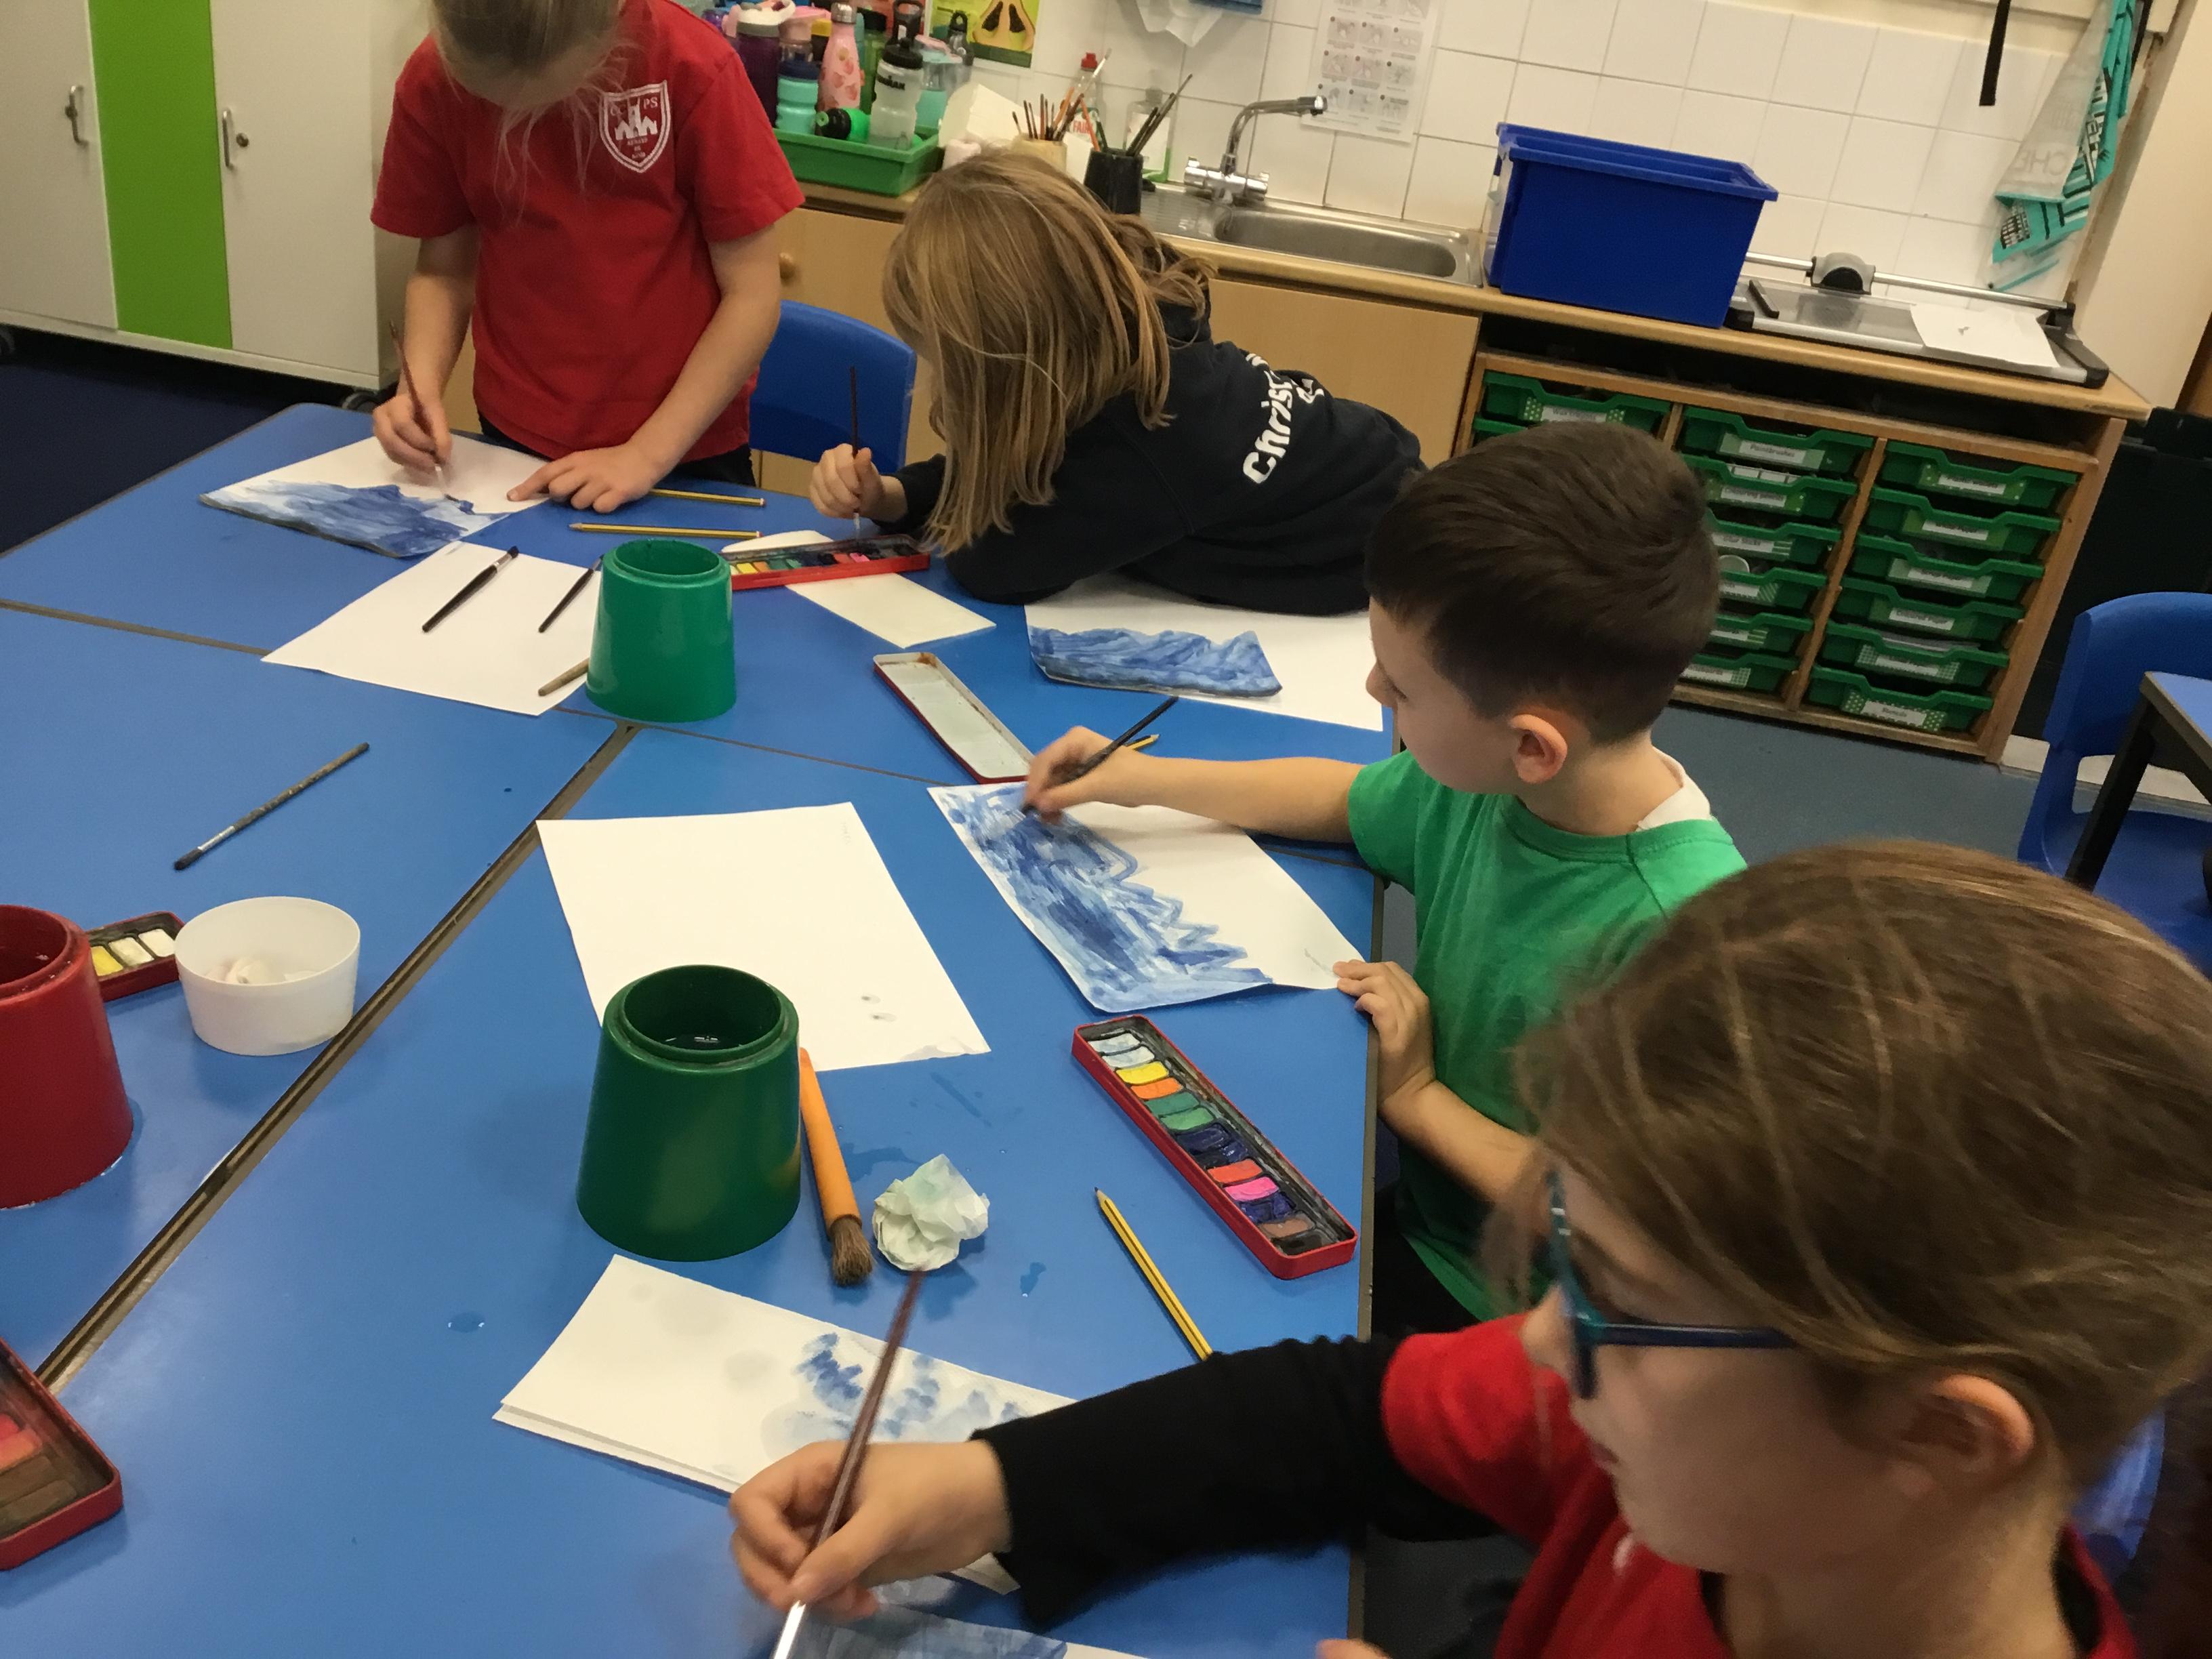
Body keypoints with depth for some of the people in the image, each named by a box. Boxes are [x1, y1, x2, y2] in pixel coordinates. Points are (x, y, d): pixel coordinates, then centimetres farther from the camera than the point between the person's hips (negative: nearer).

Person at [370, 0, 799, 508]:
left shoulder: (693, 67, -19)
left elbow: (751, 293, -15)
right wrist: (421, 387, -16)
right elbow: (444, 269, 1)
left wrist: (648, 453, -18)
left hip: (685, 448, -2)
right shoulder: (433, 82, -11)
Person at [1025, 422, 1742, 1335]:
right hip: (1406, 1193, 6)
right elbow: (1344, 799, 10)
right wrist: (1140, 780, 7)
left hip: (1491, 1312, -6)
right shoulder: (1490, 780, -13)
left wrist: (1417, 1095, -19)